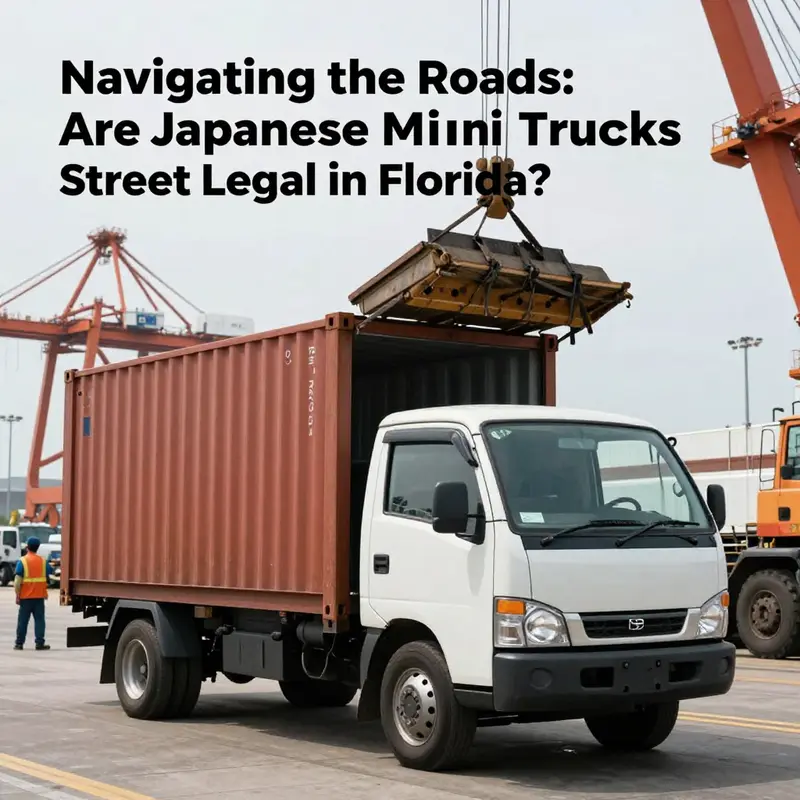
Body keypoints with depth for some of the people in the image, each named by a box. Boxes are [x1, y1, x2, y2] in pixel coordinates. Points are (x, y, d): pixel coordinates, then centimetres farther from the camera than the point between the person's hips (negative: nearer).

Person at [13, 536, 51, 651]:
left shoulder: (22, 561, -7)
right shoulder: (43, 561, 4)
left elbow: (17, 581, -12)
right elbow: (48, 577, 8)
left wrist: (17, 595, -7)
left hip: (26, 596, -1)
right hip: (39, 596, 2)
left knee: (23, 620, 7)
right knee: (39, 620, 4)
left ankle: (19, 643, 12)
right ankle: (40, 643, -2)